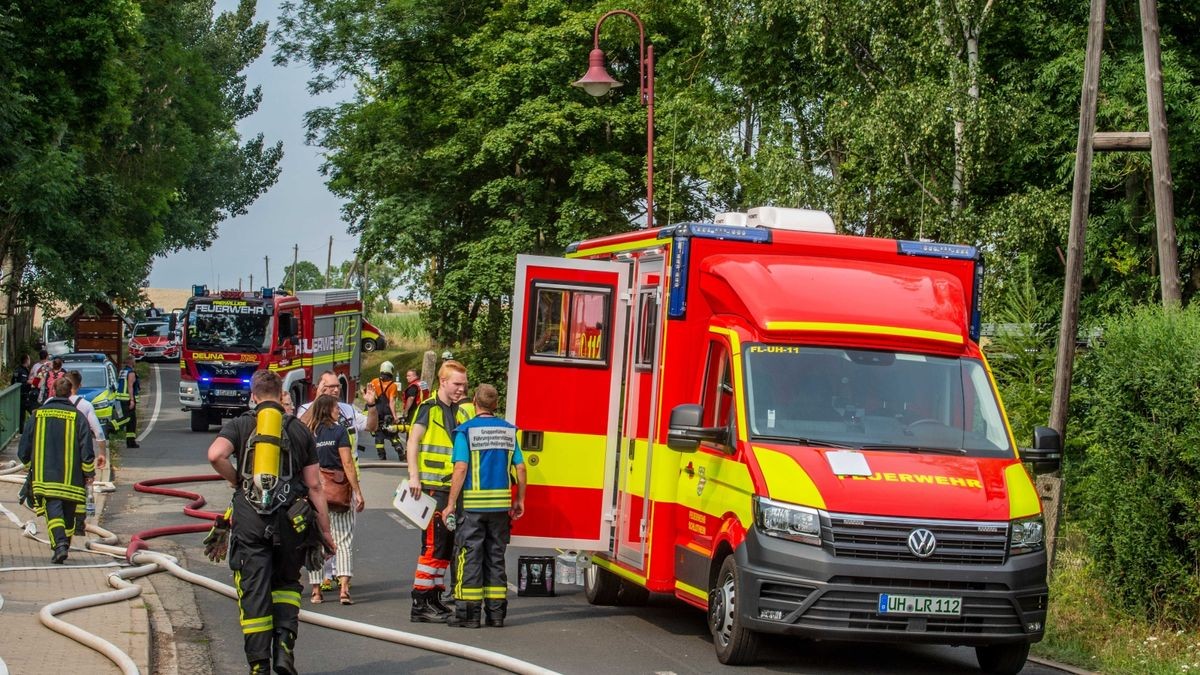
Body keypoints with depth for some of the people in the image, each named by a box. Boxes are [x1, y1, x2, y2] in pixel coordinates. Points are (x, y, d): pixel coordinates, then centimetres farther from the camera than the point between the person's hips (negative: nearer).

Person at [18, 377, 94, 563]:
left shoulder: (37, 415, 3)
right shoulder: (77, 416, -2)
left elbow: (23, 450, 8)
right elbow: (86, 451, -5)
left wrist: (29, 465, 26)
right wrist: (89, 473, 6)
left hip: (44, 477, 0)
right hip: (71, 477, 0)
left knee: (53, 510, -7)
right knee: (69, 513, 14)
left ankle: (60, 543, -27)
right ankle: (64, 544, 23)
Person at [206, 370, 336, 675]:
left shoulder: (239, 425, 6)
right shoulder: (299, 430, 10)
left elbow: (215, 455, -15)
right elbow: (314, 486, 7)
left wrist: (237, 481, 4)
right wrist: (325, 531, 11)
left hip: (250, 519, -1)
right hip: (290, 519, 1)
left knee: (254, 592, 4)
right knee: (287, 583, 19)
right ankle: (284, 645, 0)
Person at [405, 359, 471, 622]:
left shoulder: (461, 412, 17)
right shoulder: (429, 408, -5)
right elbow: (413, 442, -14)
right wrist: (414, 477, -21)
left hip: (453, 488, 8)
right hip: (432, 487, -8)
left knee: (446, 544, 11)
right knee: (433, 544, -10)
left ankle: (434, 598, 19)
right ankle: (420, 603, -8)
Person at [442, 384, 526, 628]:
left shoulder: (466, 430, -7)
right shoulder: (508, 430, 6)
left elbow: (461, 469, -13)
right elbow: (520, 468, 4)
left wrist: (451, 504, -10)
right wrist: (519, 500, 14)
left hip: (473, 504, -4)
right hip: (501, 503, 4)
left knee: (470, 556, 1)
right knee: (496, 556, 11)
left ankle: (468, 612, 1)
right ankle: (496, 611, 13)